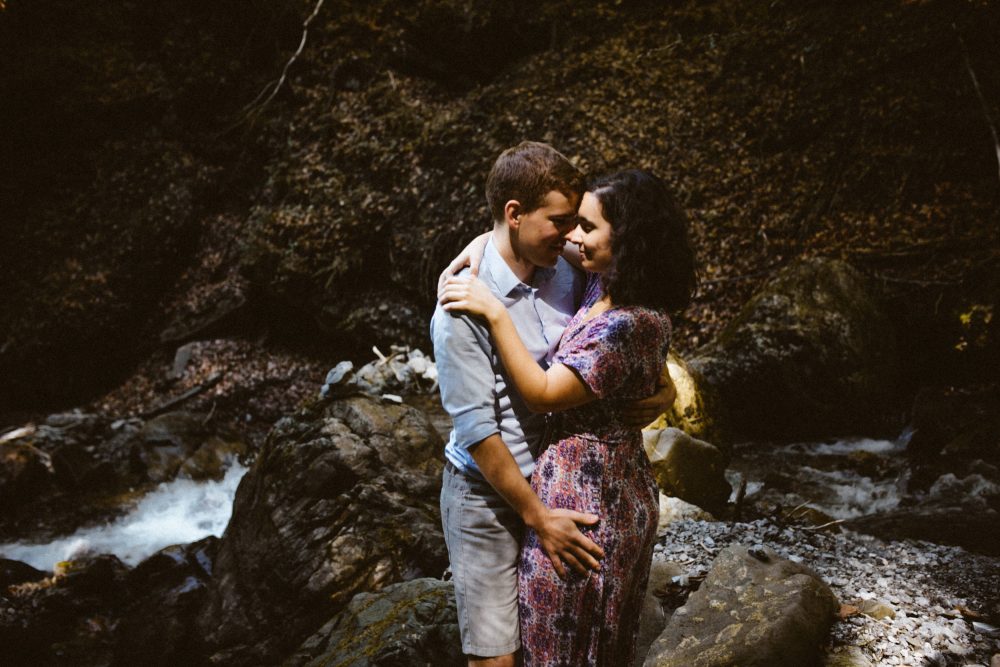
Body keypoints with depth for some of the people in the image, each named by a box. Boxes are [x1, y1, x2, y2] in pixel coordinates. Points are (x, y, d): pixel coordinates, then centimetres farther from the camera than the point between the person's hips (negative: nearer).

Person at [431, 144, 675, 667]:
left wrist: (662, 389, -9)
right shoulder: (464, 304, -21)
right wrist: (537, 516, -17)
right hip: (487, 494, -5)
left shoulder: (566, 275, -3)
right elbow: (476, 428, -20)